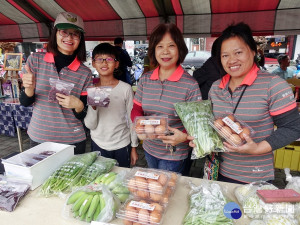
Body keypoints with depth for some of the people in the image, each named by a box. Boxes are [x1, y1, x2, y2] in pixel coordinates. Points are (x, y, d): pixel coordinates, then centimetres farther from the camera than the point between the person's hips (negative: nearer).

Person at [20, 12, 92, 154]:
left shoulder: (85, 73, -6)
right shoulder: (35, 60, -4)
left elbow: (83, 115, -3)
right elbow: (25, 102, 0)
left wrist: (78, 105, -24)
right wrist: (29, 88, -20)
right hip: (38, 138, 1)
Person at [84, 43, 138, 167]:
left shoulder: (125, 88, -8)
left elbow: (132, 119, -1)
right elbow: (90, 125, -5)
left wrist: (134, 147, 3)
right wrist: (93, 106, -23)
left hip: (122, 145, -1)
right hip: (98, 145, 2)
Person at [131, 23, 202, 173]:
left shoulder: (190, 84, -14)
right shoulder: (145, 80, -1)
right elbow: (136, 110, 6)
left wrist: (184, 136, -29)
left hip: (174, 155, -4)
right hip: (149, 149, 5)